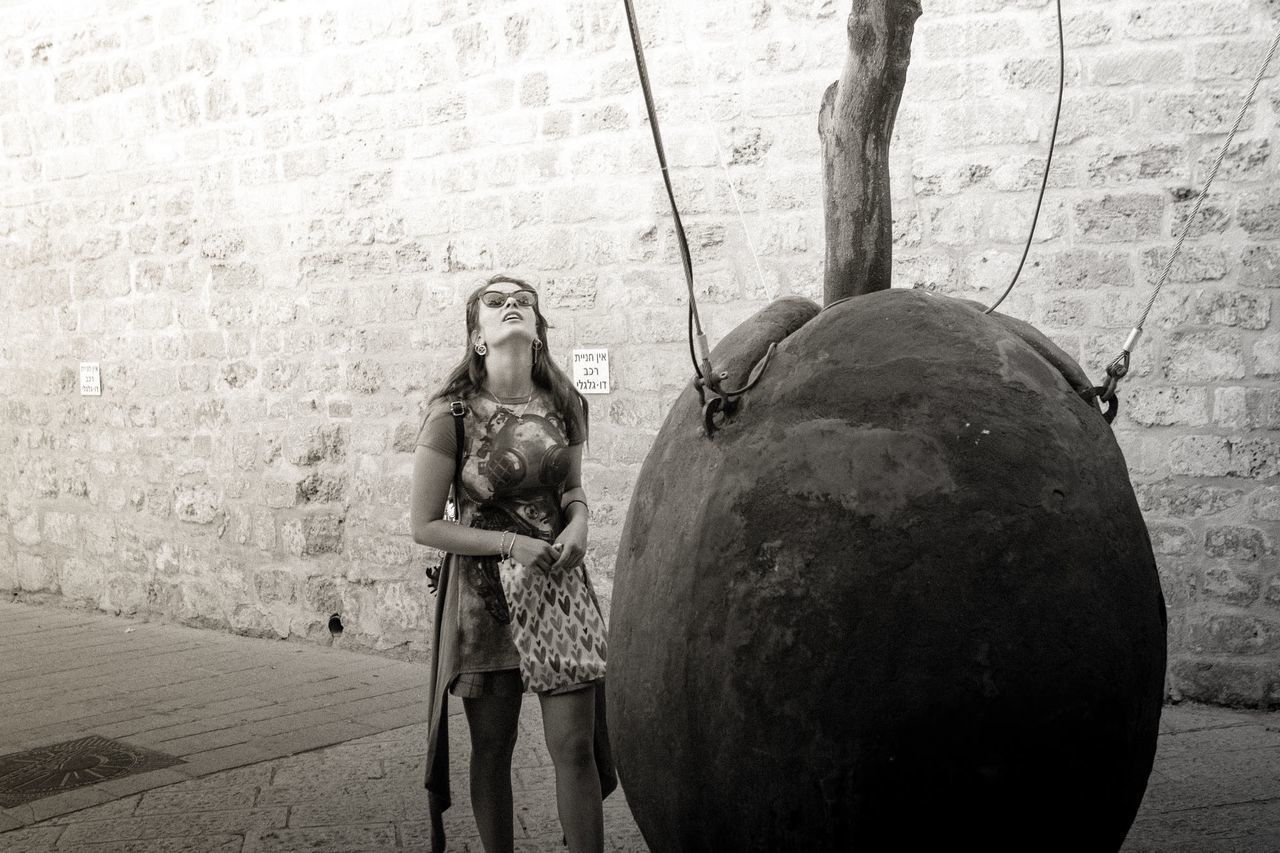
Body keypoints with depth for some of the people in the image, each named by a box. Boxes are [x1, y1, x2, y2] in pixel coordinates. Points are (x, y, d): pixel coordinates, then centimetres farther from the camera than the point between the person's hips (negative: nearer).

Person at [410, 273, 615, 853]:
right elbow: (425, 525, -7)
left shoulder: (563, 405, 1)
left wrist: (578, 523, -6)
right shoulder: (452, 415, -10)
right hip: (486, 592, -2)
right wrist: (511, 543, -17)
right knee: (493, 750, 9)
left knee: (575, 745, -1)